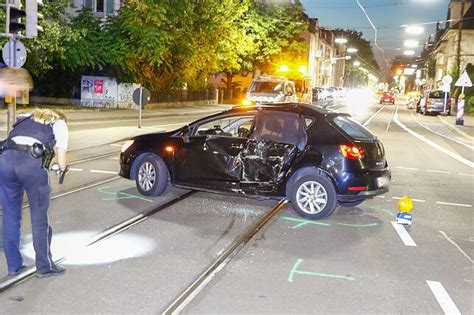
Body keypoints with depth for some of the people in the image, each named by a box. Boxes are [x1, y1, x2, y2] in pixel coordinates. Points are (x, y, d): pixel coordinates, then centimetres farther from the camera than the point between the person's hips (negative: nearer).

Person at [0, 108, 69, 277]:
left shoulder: (24, 118, 33)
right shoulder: (60, 124, 20)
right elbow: (62, 164, 11)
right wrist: (63, 165, 33)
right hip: (33, 163, -4)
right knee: (39, 218, 8)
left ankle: (14, 265, 25)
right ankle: (44, 266, 18)